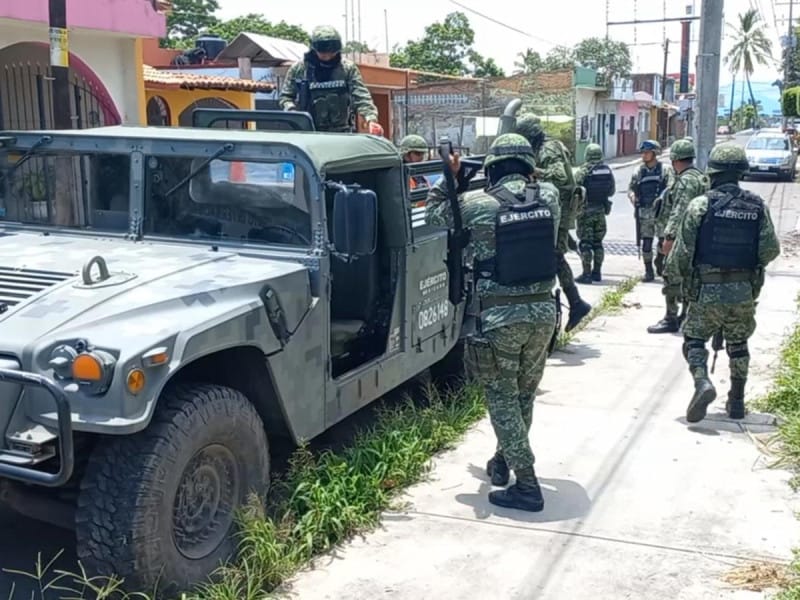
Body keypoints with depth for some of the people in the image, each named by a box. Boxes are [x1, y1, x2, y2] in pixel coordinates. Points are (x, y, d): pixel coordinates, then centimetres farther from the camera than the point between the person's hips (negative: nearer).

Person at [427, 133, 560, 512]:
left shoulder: (475, 204, -10)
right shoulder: (548, 197, 1)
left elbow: (434, 214, 8)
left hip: (500, 315, -5)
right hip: (542, 311, 5)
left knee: (502, 397, 5)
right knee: (524, 394, 19)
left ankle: (526, 485, 2)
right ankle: (503, 461, 37)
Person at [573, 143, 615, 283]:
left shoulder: (583, 170, -13)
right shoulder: (608, 170, 3)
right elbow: (612, 191, 9)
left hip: (586, 210, -5)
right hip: (601, 210, 5)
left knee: (585, 243, -2)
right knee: (598, 243, 15)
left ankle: (586, 274, -4)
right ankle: (597, 272, 18)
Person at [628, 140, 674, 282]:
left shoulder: (665, 170, 2)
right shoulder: (639, 172, 12)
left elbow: (670, 186, -9)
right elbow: (631, 188, 14)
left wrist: (661, 197, -26)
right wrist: (633, 197, -9)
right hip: (644, 213, 2)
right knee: (646, 243, 0)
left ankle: (660, 264, 24)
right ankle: (648, 272, 7)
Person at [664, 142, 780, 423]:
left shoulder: (701, 204, -11)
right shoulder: (758, 206, 0)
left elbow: (682, 250, -10)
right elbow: (771, 250, 0)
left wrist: (673, 272, 8)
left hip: (707, 291, -3)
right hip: (745, 292, 4)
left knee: (694, 340, 7)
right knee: (738, 345, 19)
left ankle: (702, 382, -18)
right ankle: (737, 401, 24)